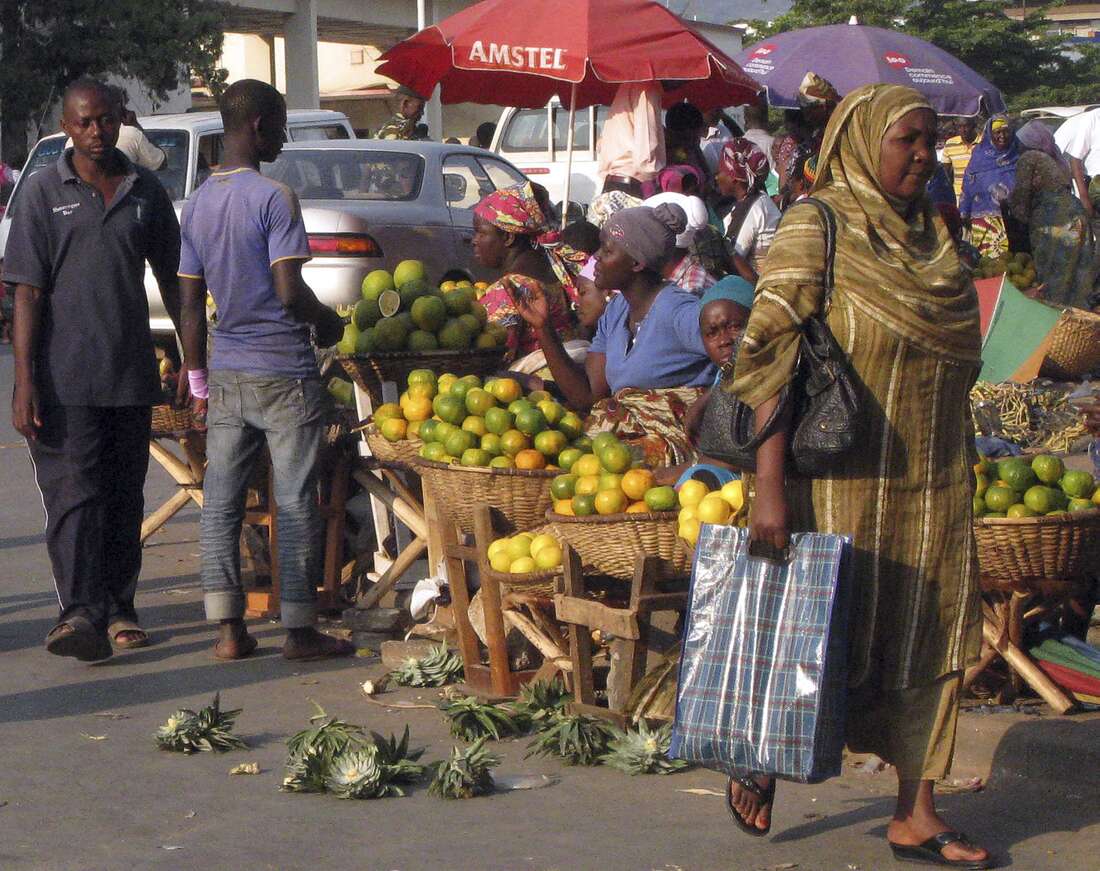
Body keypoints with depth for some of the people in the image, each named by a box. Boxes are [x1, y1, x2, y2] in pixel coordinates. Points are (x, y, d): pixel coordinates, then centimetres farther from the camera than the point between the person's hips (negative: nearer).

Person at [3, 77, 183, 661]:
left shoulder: (145, 191, 9)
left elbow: (171, 280, 17)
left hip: (131, 372, 4)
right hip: (65, 377, -4)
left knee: (124, 494, 9)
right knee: (74, 493, -10)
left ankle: (118, 609, 18)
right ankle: (81, 613, -17)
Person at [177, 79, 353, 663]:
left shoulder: (198, 203, 9)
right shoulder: (273, 198, -12)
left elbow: (191, 303, 11)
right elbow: (289, 291, -18)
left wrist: (198, 379, 16)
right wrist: (329, 323, 1)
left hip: (225, 374, 6)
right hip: (284, 374, -6)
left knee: (221, 503, 7)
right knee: (295, 505, 1)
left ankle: (227, 628, 6)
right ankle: (299, 629, 5)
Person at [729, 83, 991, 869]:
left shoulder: (935, 237, 9)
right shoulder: (819, 228, -10)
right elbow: (768, 355, -15)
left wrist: (961, 472, 15)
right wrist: (770, 487, -22)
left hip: (933, 485, 6)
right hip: (842, 484, -6)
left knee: (932, 641, 5)